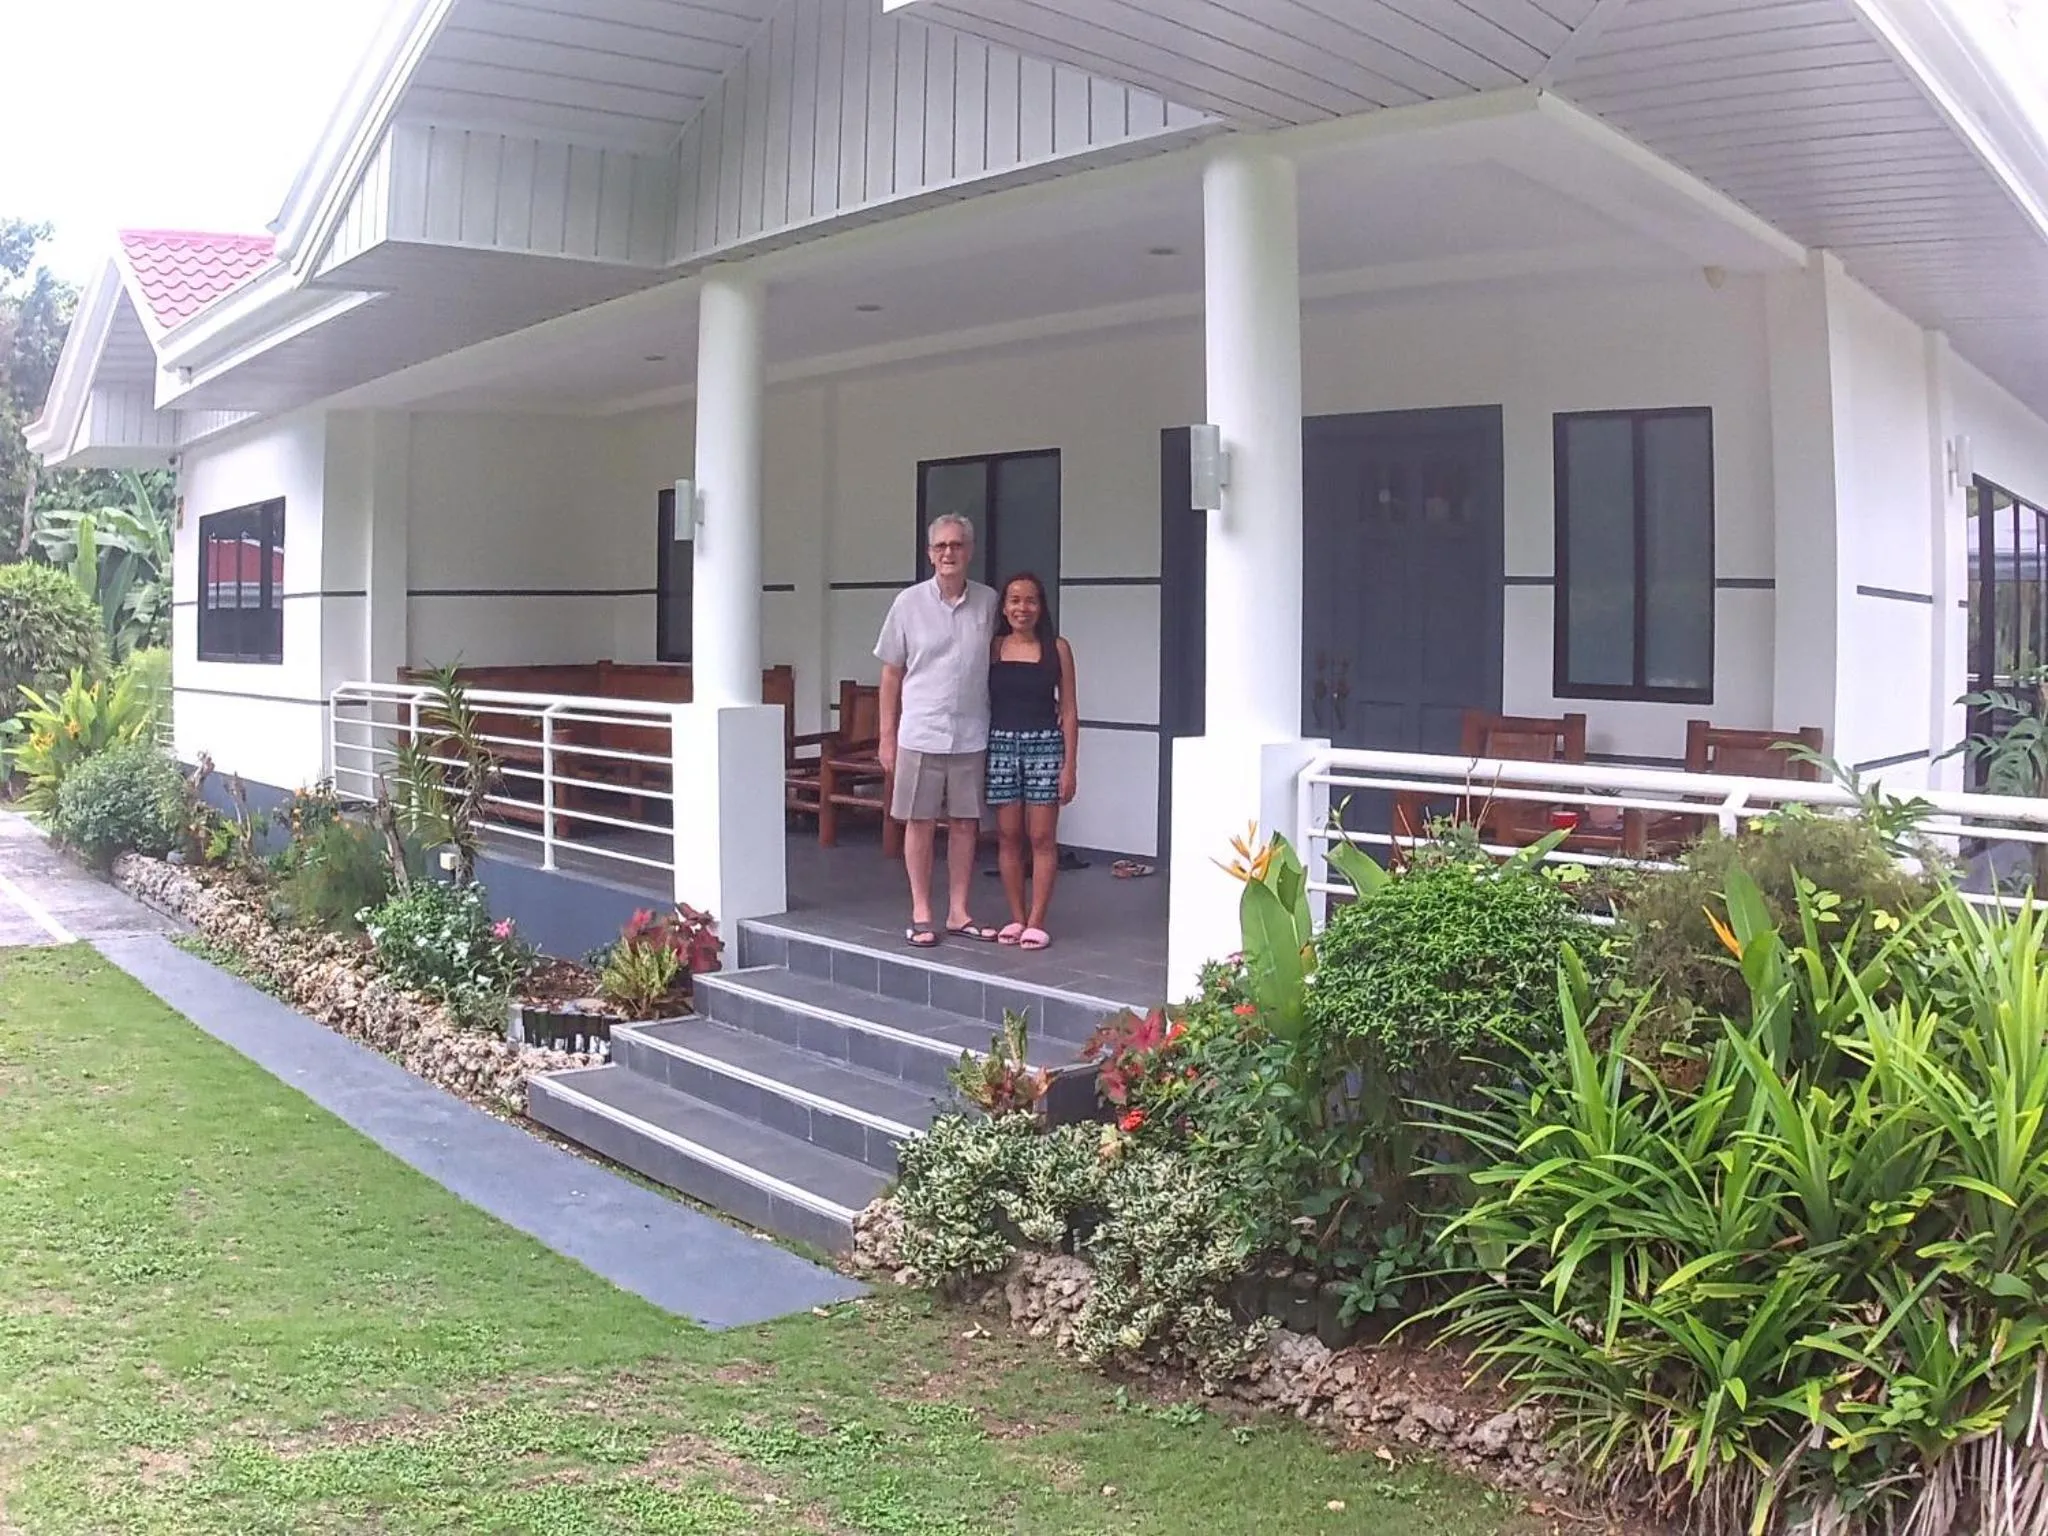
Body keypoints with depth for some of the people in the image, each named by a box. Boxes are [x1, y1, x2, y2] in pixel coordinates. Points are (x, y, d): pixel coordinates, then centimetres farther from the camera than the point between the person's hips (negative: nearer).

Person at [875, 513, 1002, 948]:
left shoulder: (988, 602, 3)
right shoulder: (909, 603, -1)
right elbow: (891, 673, 4)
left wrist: (997, 729, 7)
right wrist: (887, 737, 2)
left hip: (970, 736, 2)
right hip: (920, 733, -1)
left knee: (965, 823, 7)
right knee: (920, 823, 4)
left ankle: (958, 913, 18)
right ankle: (921, 915, 13)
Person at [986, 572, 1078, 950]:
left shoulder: (1058, 649, 1)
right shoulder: (992, 648, 4)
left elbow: (1068, 709, 1)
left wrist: (1069, 764, -3)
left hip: (1045, 746, -2)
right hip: (1001, 745, 2)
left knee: (1042, 837, 0)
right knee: (1008, 837, 6)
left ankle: (1037, 921, 6)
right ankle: (1017, 918, 16)